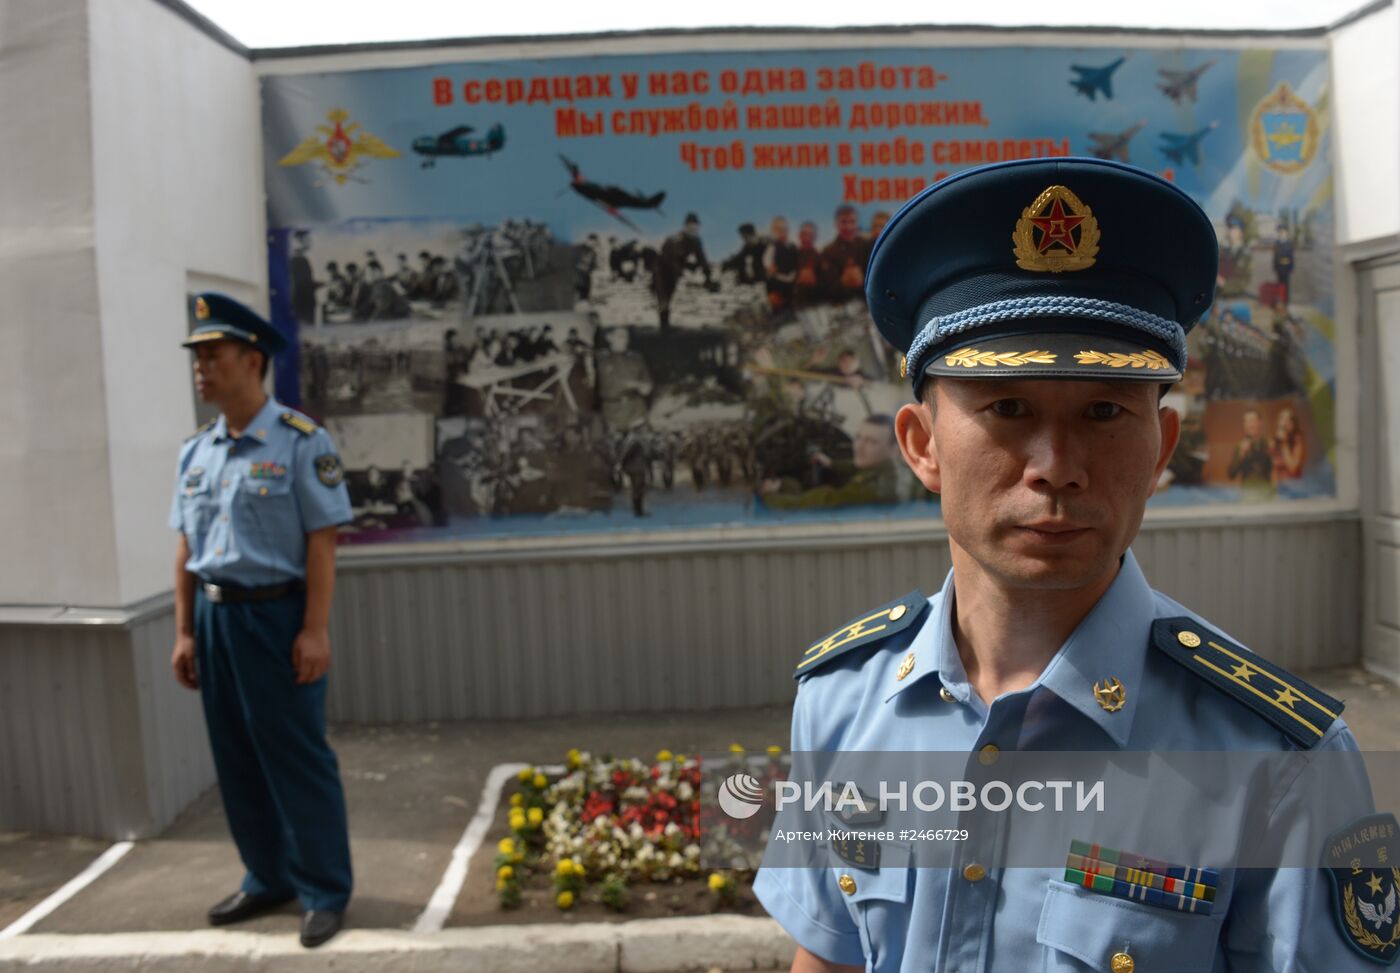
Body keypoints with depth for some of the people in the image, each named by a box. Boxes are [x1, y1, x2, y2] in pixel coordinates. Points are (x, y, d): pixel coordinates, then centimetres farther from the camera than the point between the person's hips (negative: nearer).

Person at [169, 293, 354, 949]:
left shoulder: (301, 442, -10)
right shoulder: (195, 451, 9)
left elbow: (321, 543, -13)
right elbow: (186, 549, 12)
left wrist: (315, 630, -17)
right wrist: (185, 632, 10)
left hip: (276, 614, -6)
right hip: (215, 615, 7)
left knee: (297, 759, 1)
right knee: (237, 760, 15)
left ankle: (324, 892, 14)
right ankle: (267, 878, 31)